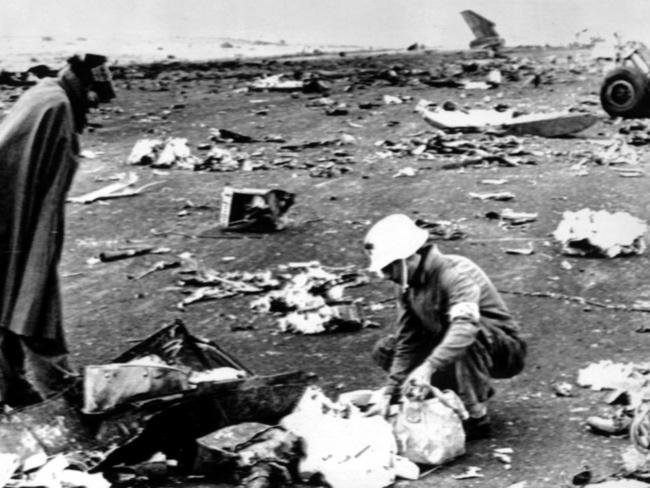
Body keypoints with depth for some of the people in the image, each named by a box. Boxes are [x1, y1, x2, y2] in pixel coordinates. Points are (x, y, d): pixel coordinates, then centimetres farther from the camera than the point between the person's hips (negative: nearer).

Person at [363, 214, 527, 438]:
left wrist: (428, 367, -55)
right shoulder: (411, 288, -2)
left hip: (504, 351, -8)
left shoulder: (456, 273, -28)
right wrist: (390, 393, -14)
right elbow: (407, 344, -3)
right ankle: (477, 390, 7)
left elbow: (465, 326, -44)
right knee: (385, 350, 1)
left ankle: (477, 417, -22)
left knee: (468, 337, -41)